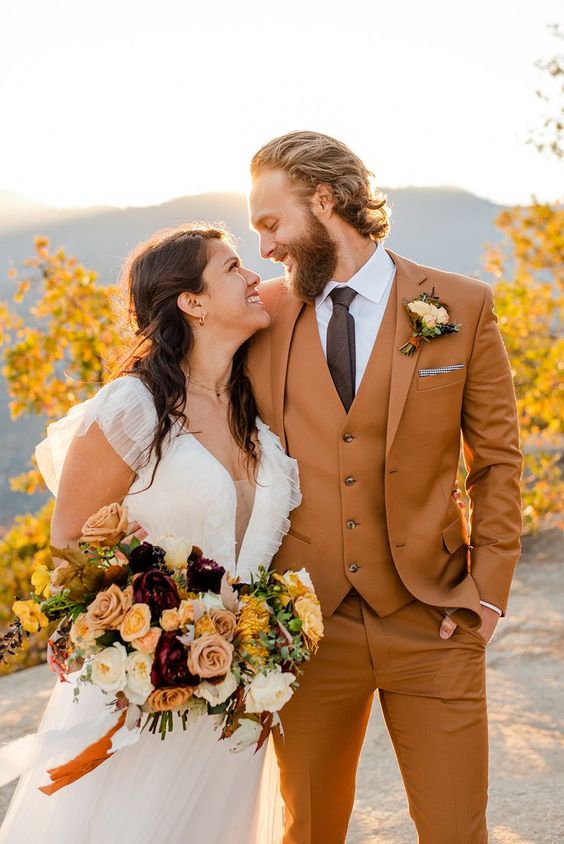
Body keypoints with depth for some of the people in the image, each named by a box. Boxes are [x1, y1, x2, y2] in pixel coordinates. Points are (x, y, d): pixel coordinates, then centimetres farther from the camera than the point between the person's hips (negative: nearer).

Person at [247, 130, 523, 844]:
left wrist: (489, 587, -3)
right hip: (306, 624, 1)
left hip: (434, 623, -1)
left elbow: (497, 460, 4)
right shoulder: (263, 315, 2)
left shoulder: (462, 307, -2)